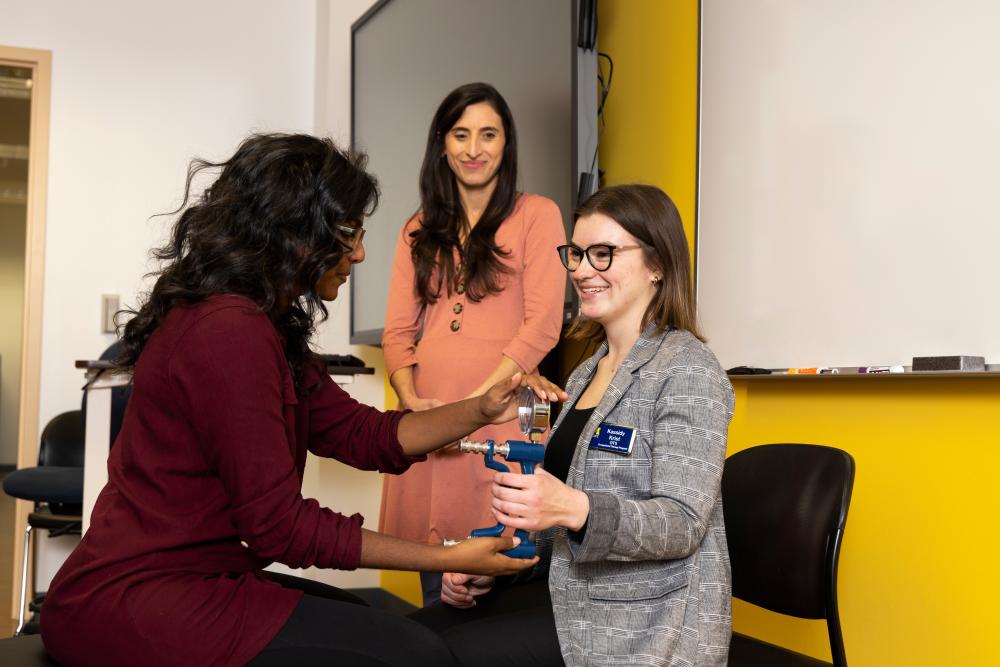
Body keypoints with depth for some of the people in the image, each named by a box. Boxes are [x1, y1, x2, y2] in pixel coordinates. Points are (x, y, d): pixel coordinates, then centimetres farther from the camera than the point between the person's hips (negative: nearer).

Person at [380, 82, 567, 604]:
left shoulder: (536, 216, 4)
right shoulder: (419, 231, 18)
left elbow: (542, 325, -5)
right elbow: (398, 330, 12)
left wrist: (474, 403, -13)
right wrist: (411, 400, -7)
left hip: (501, 420, -4)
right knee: (437, 594, 9)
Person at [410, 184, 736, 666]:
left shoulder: (687, 370, -12)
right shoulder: (586, 373, 13)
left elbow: (682, 523, -20)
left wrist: (574, 509, -35)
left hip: (646, 619, -7)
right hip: (571, 591, 7)